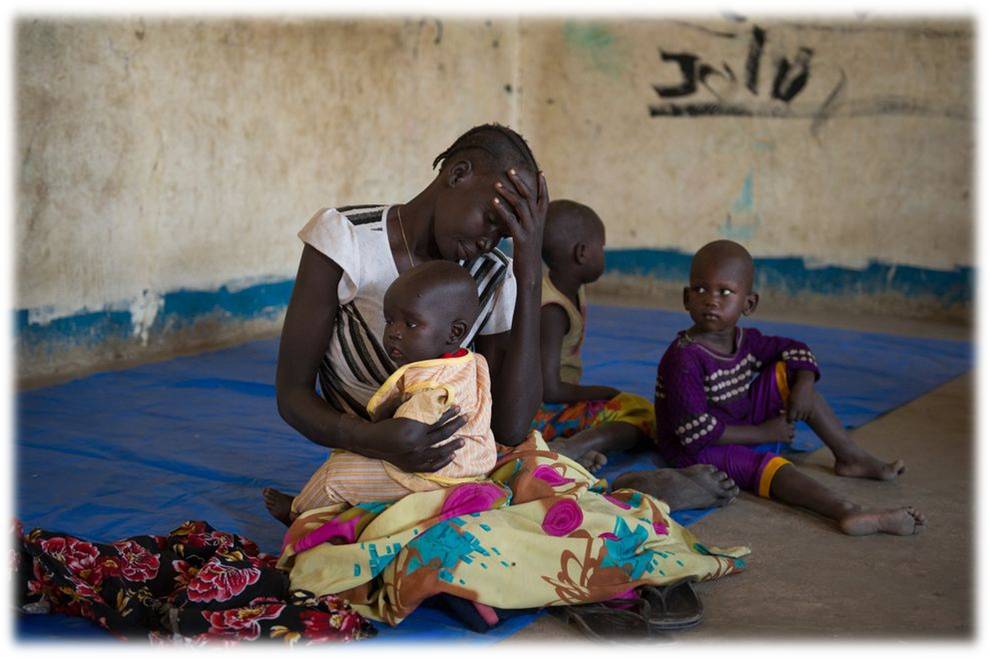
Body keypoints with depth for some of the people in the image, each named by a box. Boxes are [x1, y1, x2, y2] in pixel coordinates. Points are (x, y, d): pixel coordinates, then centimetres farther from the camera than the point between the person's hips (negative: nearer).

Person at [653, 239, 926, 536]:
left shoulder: (745, 341, -3)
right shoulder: (683, 359, -27)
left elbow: (795, 349, 12)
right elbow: (697, 431, -30)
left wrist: (804, 385, -11)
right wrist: (762, 434, -23)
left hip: (740, 424, 8)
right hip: (697, 448, -8)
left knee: (787, 373, 2)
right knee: (768, 466, -34)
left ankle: (850, 456, 3)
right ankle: (846, 511, -54)